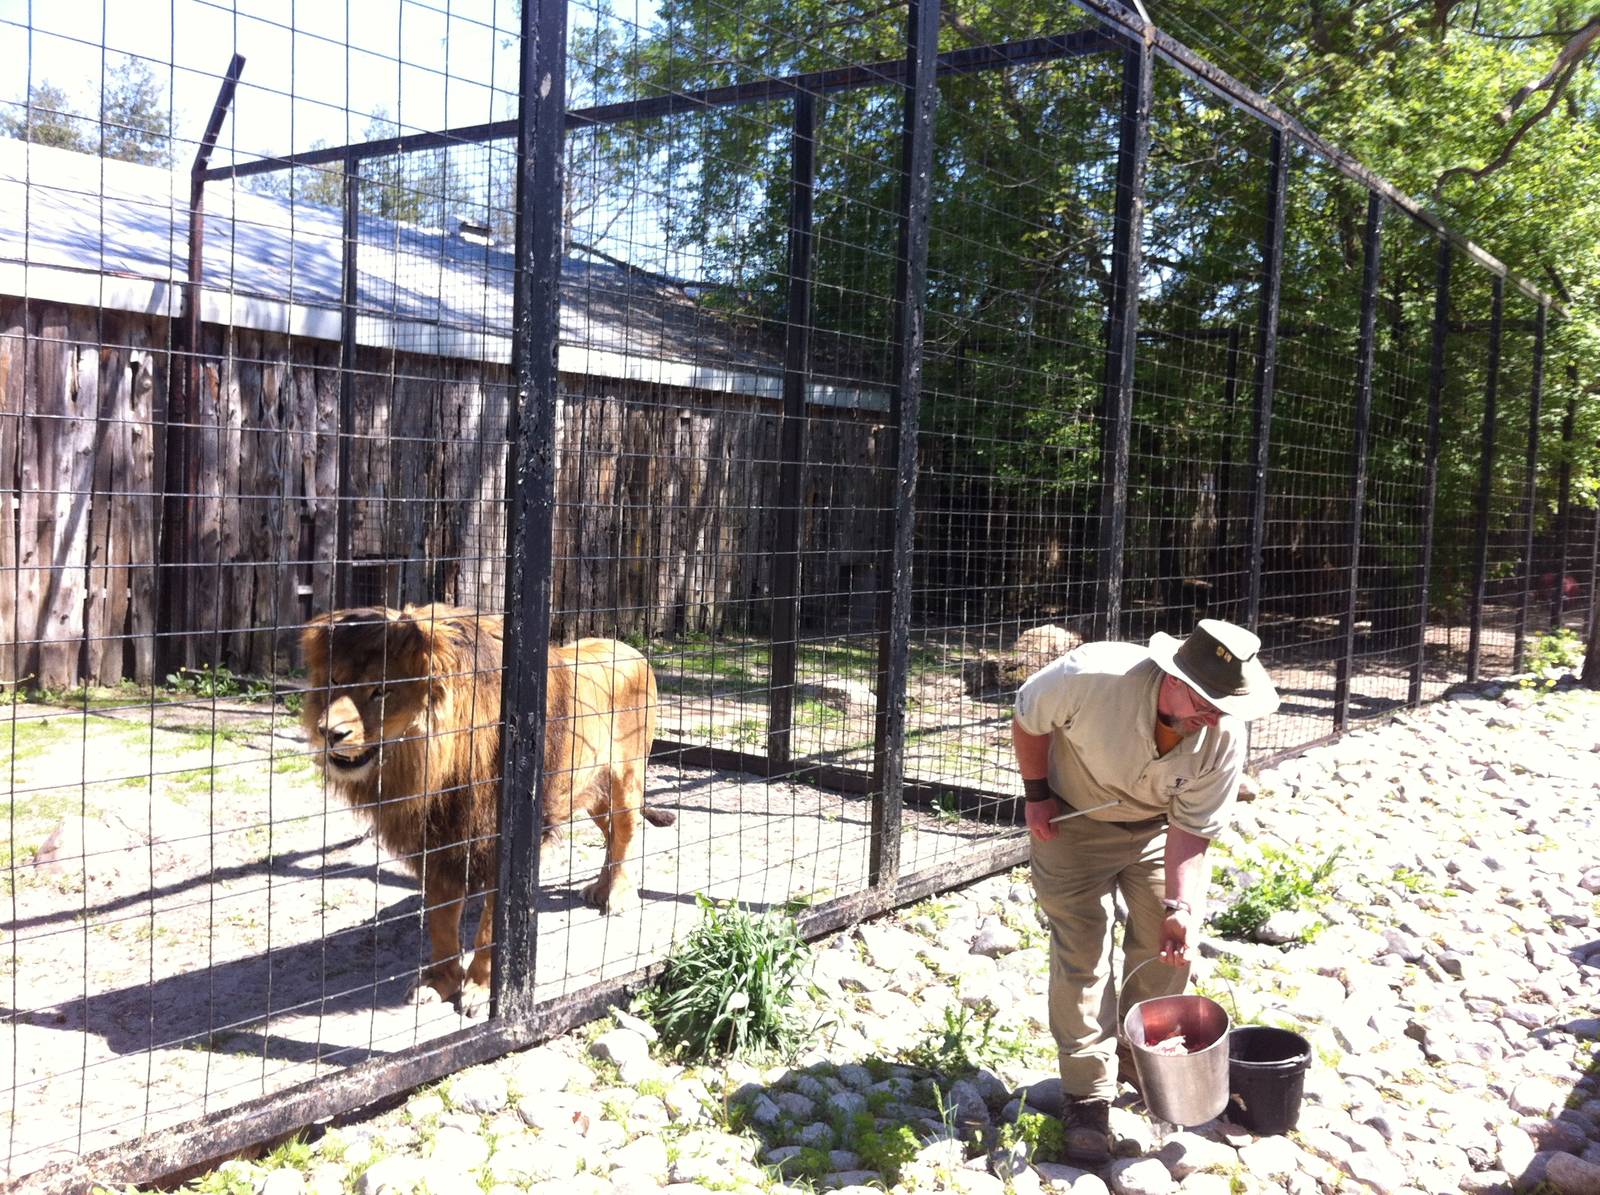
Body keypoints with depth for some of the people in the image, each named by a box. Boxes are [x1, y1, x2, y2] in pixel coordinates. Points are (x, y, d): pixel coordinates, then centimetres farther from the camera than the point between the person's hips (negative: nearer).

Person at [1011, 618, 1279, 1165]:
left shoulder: (1225, 735, -27)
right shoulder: (1092, 675, -38)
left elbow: (1191, 830, -19)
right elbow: (1028, 720, -16)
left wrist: (1180, 907, -30)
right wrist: (1036, 793, -12)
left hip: (1156, 826, 3)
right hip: (1072, 819, -3)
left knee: (1172, 941, 1)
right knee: (1081, 950, -7)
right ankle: (1086, 1095, 4)